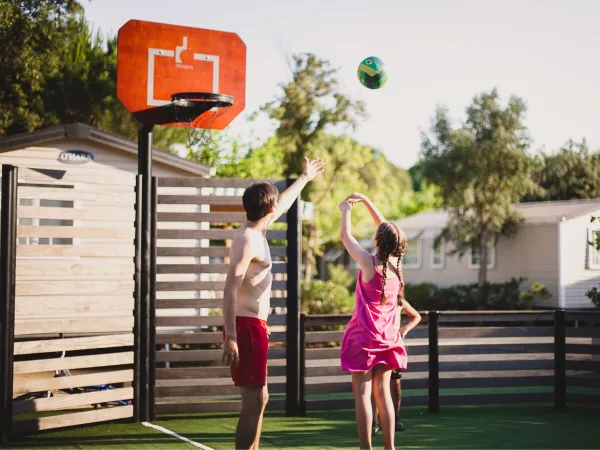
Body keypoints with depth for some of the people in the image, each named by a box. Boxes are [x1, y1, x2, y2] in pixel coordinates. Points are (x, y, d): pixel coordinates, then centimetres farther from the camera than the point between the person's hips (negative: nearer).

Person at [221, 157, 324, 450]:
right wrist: (230, 338, -30)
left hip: (254, 326, 10)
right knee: (254, 401, -10)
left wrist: (305, 178, 46)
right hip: (247, 326, -10)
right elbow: (230, 290, -24)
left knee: (258, 398, 15)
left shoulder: (255, 232, 12)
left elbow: (283, 205, 32)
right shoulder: (248, 240, -17)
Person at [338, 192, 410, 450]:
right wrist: (365, 201, 19)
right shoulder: (397, 263, 0)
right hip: (387, 337, 6)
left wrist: (346, 210, 11)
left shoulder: (369, 263, -16)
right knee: (383, 393, 10)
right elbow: (386, 228, 13)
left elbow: (345, 236, -5)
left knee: (362, 394, -3)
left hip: (364, 336, -6)